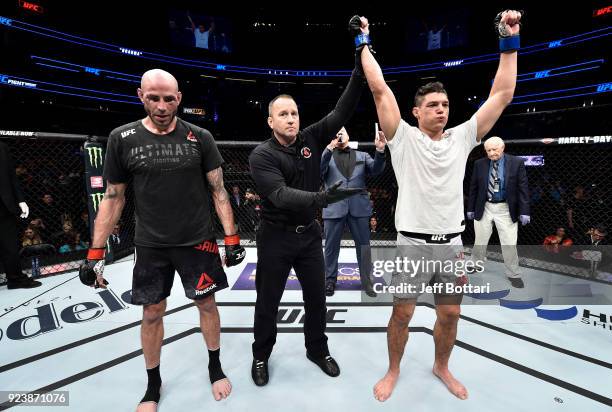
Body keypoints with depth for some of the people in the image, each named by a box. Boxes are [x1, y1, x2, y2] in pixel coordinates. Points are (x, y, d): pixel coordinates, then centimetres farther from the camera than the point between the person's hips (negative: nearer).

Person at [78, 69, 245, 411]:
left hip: (197, 241, -1)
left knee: (207, 304, 11)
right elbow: (113, 197, 3)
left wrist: (232, 237, -7)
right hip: (150, 246, 1)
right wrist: (96, 252, 1)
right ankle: (153, 384, 37)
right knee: (152, 313, 13)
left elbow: (219, 190, -3)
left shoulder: (200, 138, -5)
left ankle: (215, 367, 36)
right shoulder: (122, 139, -3)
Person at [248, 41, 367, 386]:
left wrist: (361, 70, -17)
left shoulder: (311, 139, 0)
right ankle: (261, 356, 36)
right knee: (268, 303, 12)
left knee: (317, 298, 15)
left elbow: (342, 112, -8)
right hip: (276, 237, -3)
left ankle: (318, 350, 39)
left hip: (310, 234, 4)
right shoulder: (261, 155, -14)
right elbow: (280, 195, -29)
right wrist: (320, 198, -44)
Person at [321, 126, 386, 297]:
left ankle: (366, 281, 21)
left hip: (358, 207, 1)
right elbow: (319, 171, -7)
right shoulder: (327, 156, 11)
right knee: (331, 247, 8)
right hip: (334, 207, -1)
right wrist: (329, 148, -17)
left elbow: (376, 169, 0)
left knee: (364, 245, 7)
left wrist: (380, 150, -18)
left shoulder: (362, 156, 15)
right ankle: (330, 280, 24)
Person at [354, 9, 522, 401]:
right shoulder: (403, 137, -4)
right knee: (402, 314, 10)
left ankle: (442, 367, 43)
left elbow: (502, 95, 7)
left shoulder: (461, 138, 7)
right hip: (413, 244, -4)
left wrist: (510, 43, 7)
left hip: (452, 244, 4)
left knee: (450, 315, 17)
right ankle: (394, 370, 34)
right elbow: (380, 89, -8)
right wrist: (364, 42, -2)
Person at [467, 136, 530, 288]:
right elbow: (473, 187, 5)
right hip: (484, 208, 1)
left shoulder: (516, 162, -5)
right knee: (480, 241, 12)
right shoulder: (479, 164, -1)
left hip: (506, 209, -1)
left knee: (509, 243, 5)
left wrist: (524, 211, -9)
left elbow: (523, 188, -5)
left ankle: (513, 274, 21)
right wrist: (470, 208, 5)